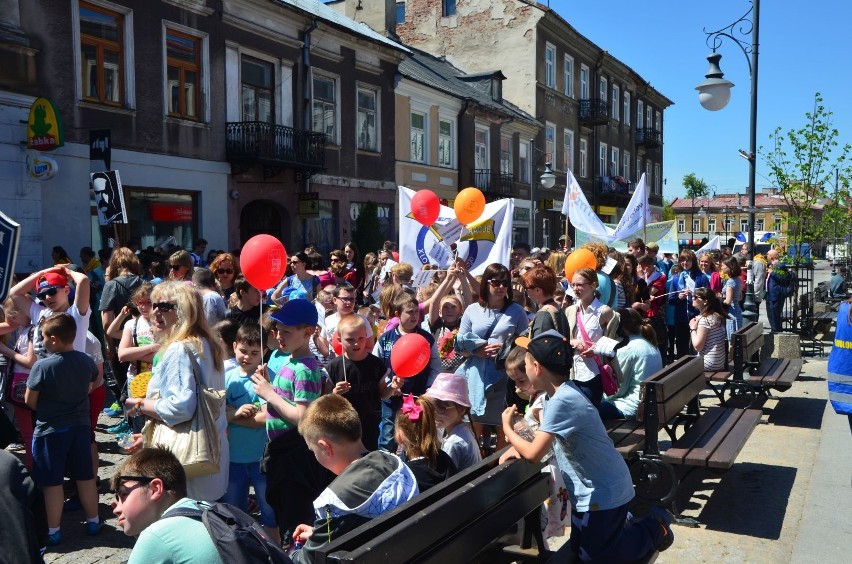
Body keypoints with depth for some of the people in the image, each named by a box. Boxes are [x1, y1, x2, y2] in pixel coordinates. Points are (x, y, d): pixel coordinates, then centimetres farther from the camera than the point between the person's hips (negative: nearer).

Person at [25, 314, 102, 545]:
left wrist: (45, 411, 9)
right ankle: (93, 521, 26)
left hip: (50, 430, -5)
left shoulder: (42, 366, -19)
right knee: (85, 476, 15)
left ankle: (53, 531, 14)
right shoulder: (86, 361, -4)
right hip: (80, 426, 5)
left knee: (52, 482, 5)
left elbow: (29, 400, -10)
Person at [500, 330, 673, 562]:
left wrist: (507, 428, -13)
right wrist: (518, 446, -4)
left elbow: (534, 454, -30)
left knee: (594, 555, 5)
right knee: (580, 549, 19)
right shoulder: (559, 394, 2)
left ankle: (653, 528, 16)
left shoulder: (562, 401, -30)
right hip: (592, 490, 9)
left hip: (603, 493, -9)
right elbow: (543, 438, 15)